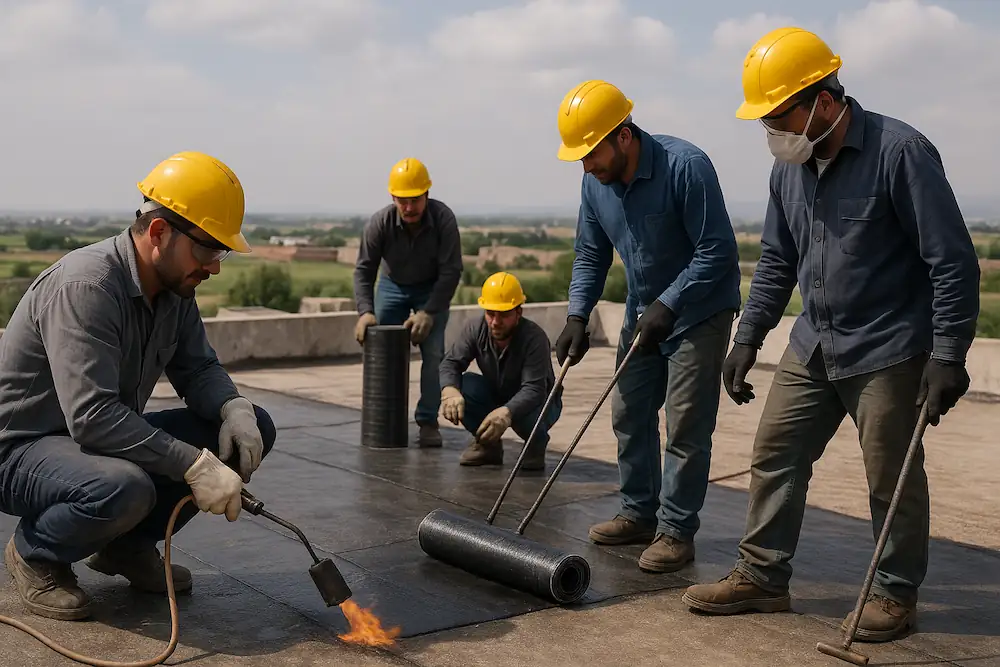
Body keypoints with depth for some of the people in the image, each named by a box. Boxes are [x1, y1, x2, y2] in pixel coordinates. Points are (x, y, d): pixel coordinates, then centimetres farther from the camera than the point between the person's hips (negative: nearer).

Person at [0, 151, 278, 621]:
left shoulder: (174, 287, -1)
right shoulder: (85, 286, -28)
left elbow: (197, 368, 6)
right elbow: (91, 416, -36)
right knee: (124, 488, -40)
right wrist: (195, 465, -37)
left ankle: (129, 543, 7)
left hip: (104, 440, 8)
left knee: (253, 429, -4)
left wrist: (234, 409, -17)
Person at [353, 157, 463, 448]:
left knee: (433, 353, -12)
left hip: (433, 288, -2)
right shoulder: (380, 223, -26)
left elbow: (451, 271, -24)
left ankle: (428, 421, -4)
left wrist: (428, 312, -30)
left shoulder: (443, 219, -28)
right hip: (392, 285, 2)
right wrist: (365, 311, -31)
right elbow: (364, 270, -18)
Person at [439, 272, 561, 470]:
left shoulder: (535, 338, -31)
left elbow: (534, 389, -39)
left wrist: (506, 412, -58)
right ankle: (488, 445, 2)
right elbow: (451, 363, -20)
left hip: (536, 402, -4)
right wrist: (449, 390, -44)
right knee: (464, 386, -25)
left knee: (526, 416, -39)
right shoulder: (475, 328, -17)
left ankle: (536, 445, 2)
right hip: (495, 395, 4)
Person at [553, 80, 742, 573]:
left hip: (699, 311, -7)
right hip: (645, 311, 7)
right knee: (629, 414, 11)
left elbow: (717, 251, -24)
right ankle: (639, 514, 24)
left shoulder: (685, 166, -25)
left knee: (686, 428, -7)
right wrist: (577, 317, -6)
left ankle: (676, 532, 2)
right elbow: (590, 256, 6)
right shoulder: (596, 183, -4)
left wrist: (667, 306, -27)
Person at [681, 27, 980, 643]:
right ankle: (762, 577, 19)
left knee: (892, 477, 3)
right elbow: (777, 261, 15)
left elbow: (952, 261, -16)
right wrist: (748, 338, 11)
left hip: (887, 350, -7)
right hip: (813, 345, 7)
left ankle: (897, 593, 21)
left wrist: (948, 356, -18)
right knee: (775, 454, 7)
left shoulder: (899, 152, -16)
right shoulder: (789, 167, 5)